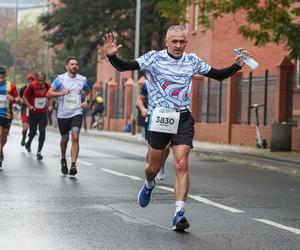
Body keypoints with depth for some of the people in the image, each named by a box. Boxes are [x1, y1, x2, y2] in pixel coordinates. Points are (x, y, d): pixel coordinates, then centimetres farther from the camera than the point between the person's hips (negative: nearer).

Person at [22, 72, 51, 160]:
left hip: (43, 113, 2)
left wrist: (49, 105, 0)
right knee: (33, 132, 10)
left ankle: (39, 152, -4)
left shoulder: (47, 86, -4)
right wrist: (29, 106, -17)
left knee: (42, 132, -10)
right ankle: (28, 143, 45)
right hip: (33, 113, -2)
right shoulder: (31, 87, -14)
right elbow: (24, 97, -4)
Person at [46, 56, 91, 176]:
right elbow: (49, 93, -6)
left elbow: (88, 92, 22)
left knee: (75, 138, -17)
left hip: (76, 113, 0)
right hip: (63, 114, 0)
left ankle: (73, 165, -21)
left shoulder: (83, 80, 5)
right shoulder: (60, 78, -2)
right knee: (64, 139, 14)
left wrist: (86, 101, 2)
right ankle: (63, 160, 40)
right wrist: (62, 93, -21)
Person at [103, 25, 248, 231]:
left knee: (182, 165, -12)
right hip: (159, 117, -1)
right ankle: (149, 185, 45)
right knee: (154, 166, 7)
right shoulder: (154, 58, -2)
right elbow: (124, 66, -8)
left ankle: (179, 214, -12)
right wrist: (112, 56, -27)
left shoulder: (192, 61, 9)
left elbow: (218, 75, 19)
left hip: (183, 119, 1)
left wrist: (236, 66, 3)